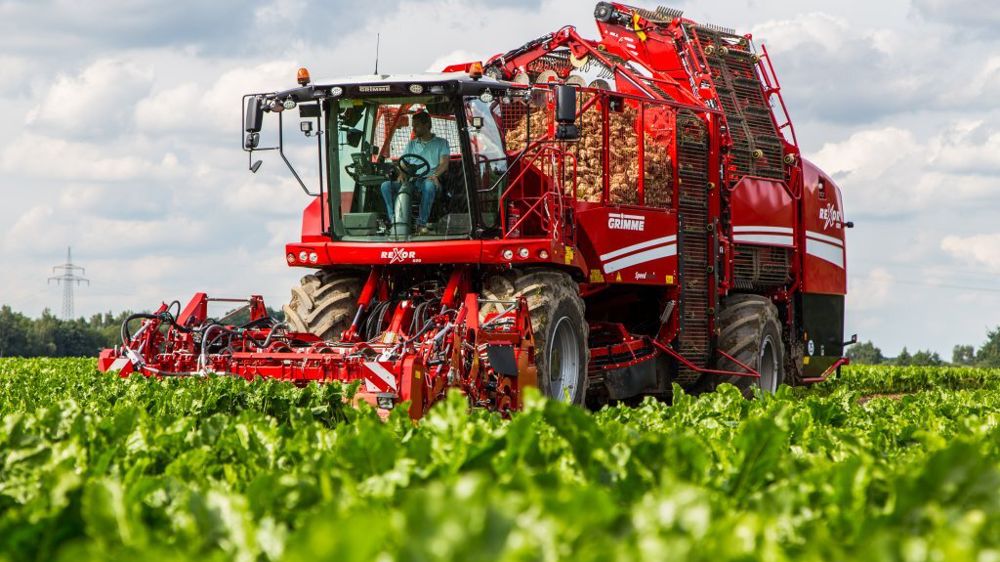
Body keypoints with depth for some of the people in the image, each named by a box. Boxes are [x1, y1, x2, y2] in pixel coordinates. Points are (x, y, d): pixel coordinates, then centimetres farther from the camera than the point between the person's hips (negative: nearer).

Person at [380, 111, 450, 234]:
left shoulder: (441, 143, 12)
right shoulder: (411, 145, 24)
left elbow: (444, 163, -2)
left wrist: (435, 175, -23)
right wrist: (403, 175, -9)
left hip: (429, 179, -4)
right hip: (412, 181, 4)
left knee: (429, 185, -43)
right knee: (386, 186, -22)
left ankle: (422, 223, -38)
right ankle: (394, 219, -28)